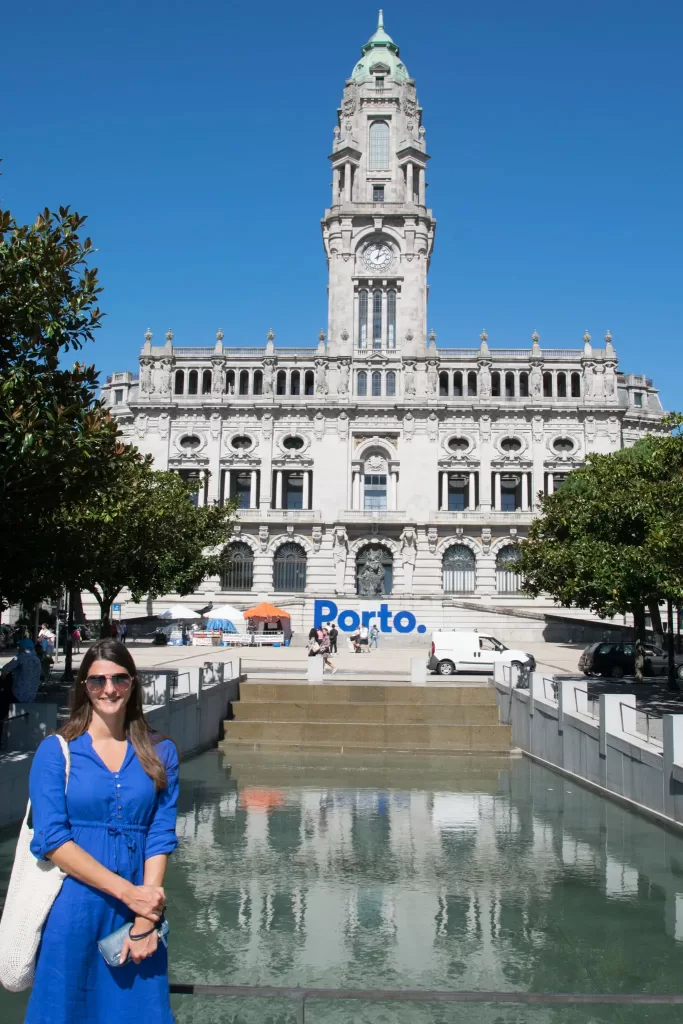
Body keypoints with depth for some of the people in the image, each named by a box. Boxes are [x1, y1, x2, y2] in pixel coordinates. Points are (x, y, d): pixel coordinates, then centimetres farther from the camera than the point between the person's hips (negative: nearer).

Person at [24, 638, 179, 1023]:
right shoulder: (56, 751, -4)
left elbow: (161, 836, -2)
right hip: (72, 908, -1)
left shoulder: (160, 753, 2)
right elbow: (51, 839, -10)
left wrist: (145, 921, -12)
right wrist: (127, 891, -17)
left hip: (140, 908, 2)